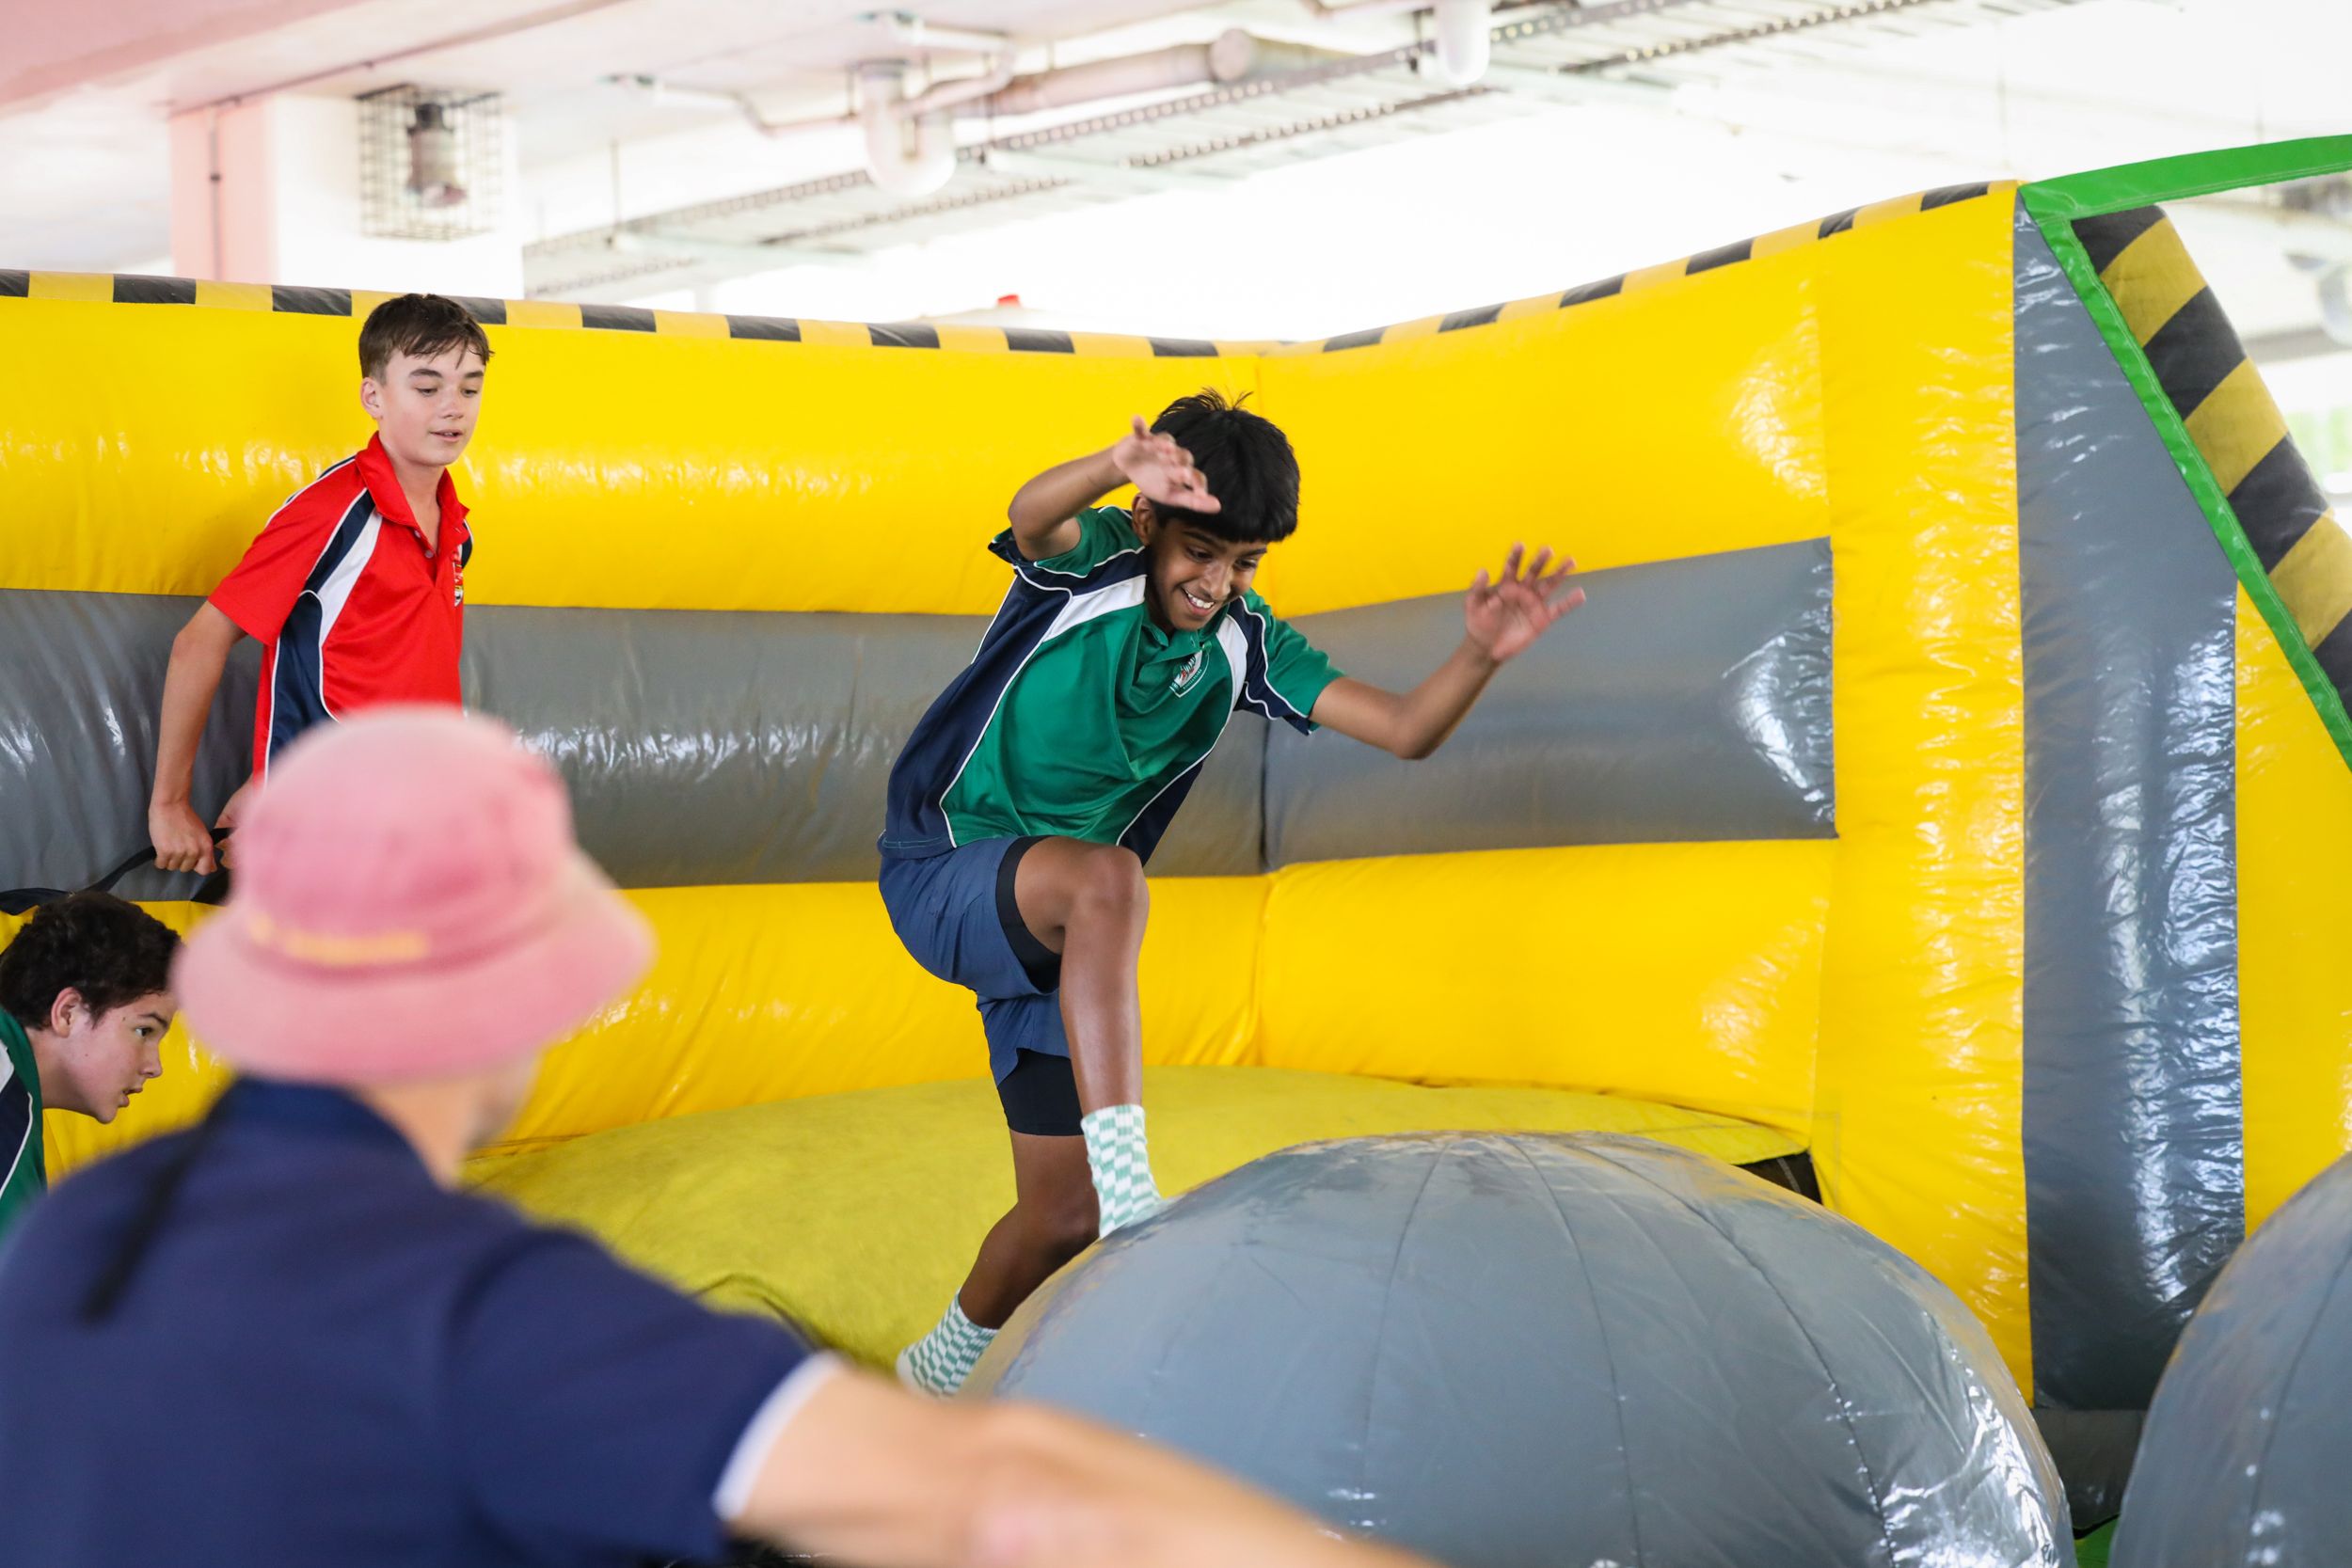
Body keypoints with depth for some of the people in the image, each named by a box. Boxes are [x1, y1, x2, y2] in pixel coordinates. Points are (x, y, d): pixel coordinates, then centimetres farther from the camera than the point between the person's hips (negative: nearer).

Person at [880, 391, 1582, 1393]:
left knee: (1064, 1214, 4)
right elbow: (1031, 515, -41)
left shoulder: (1243, 646, -2)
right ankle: (1128, 1190, -47)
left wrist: (1482, 653, -29)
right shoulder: (1088, 560, -15)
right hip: (939, 875, -6)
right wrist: (1114, 466, -65)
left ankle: (943, 1372, 33)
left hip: (1064, 931, 6)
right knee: (1104, 879, -39)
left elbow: (1404, 729, -7)